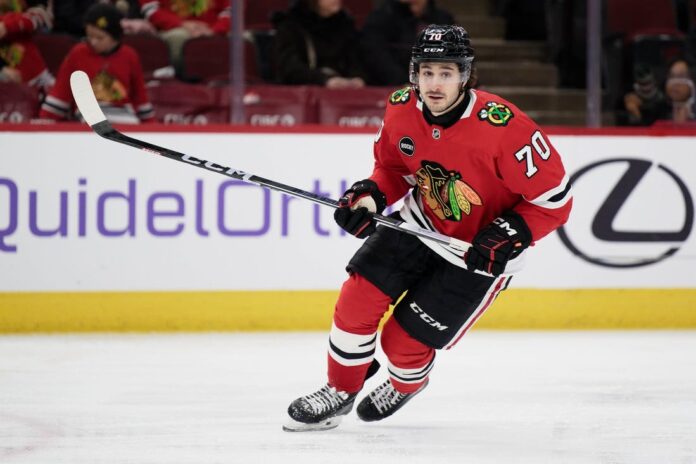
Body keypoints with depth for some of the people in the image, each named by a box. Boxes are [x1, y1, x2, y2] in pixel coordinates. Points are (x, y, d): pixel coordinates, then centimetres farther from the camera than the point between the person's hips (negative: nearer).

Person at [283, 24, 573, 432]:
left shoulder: (502, 127, -31)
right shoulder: (401, 111, -13)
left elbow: (555, 199, -21)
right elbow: (393, 167, 8)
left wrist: (509, 236, -29)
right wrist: (369, 197, -11)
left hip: (480, 253, -5)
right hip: (421, 225, 5)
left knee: (404, 342, -3)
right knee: (357, 301, -7)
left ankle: (407, 384, 35)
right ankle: (340, 392, 18)